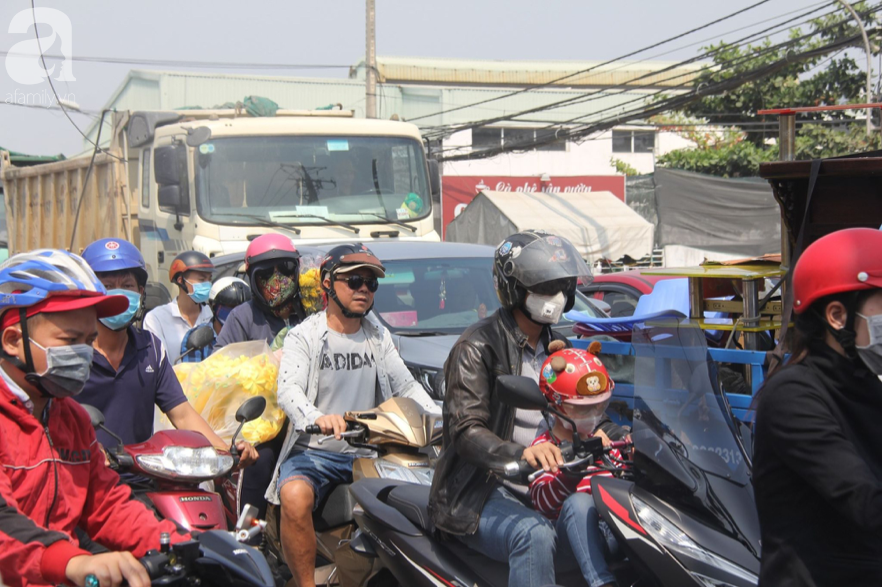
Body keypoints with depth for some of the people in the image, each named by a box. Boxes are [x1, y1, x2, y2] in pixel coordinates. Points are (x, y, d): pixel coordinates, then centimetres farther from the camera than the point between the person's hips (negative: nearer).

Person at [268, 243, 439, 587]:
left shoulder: (379, 337, 15)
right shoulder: (303, 336, -2)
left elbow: (407, 387, 12)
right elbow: (288, 390, -18)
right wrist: (317, 417, -41)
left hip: (367, 452, 4)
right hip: (313, 452, -4)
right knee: (295, 496, -35)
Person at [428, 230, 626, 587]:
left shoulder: (555, 348, 17)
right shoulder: (477, 347, -8)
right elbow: (466, 431, -19)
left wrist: (623, 439, -6)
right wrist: (520, 454, -38)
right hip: (481, 489, -7)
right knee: (534, 534, -34)